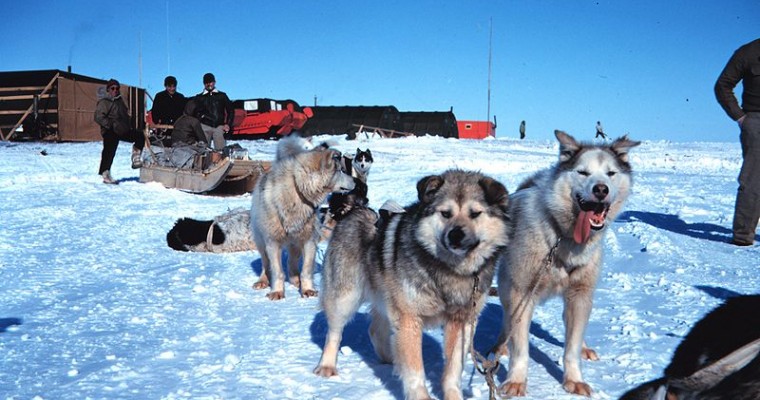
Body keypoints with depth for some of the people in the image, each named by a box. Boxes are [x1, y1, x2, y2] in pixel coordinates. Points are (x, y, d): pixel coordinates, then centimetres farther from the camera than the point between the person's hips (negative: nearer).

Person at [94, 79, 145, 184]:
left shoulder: (120, 100, 17)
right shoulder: (104, 102, -7)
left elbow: (125, 115, 28)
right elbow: (98, 117, -17)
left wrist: (128, 126, 14)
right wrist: (111, 125, -20)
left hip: (123, 130, 8)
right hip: (110, 132, -8)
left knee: (140, 136, 2)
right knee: (109, 153, -7)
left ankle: (136, 160, 6)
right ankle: (106, 175, 3)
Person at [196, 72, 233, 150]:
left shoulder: (222, 95, 16)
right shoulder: (199, 97, 16)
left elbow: (230, 110, 15)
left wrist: (228, 124, 5)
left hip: (219, 127, 0)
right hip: (205, 126, 0)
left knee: (220, 149, -12)